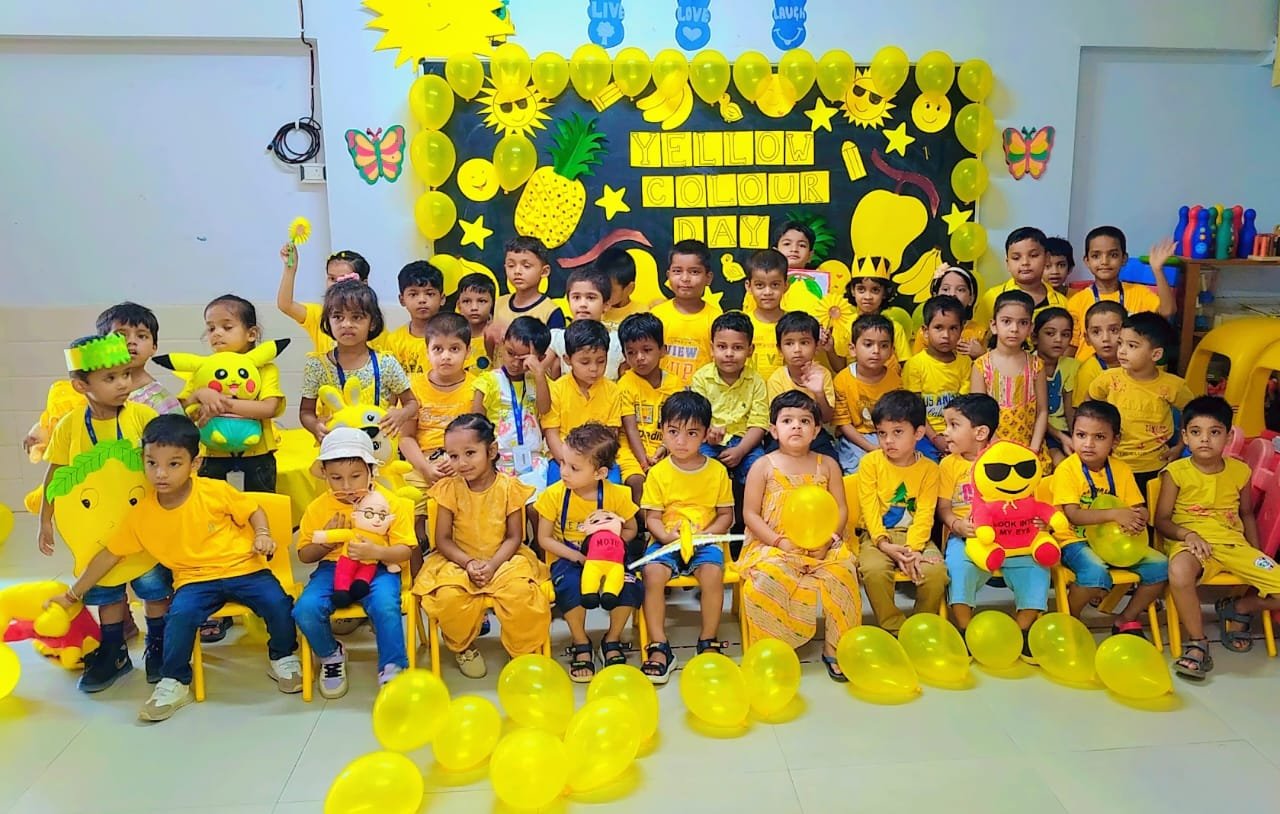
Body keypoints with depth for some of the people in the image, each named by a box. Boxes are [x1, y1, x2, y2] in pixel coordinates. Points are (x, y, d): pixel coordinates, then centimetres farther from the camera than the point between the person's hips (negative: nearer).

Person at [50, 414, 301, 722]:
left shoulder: (215, 491, -10)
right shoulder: (141, 513, -3)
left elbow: (253, 510, 5)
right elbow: (109, 554, 7)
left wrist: (262, 535, -15)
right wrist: (73, 594, 12)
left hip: (243, 568, -1)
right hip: (195, 580, 1)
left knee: (278, 604, -24)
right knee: (180, 614, -30)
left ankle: (283, 658, 7)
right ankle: (174, 684, -6)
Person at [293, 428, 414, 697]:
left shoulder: (391, 503, -4)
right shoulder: (317, 508, 3)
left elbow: (405, 550, -6)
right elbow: (304, 555, 10)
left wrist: (376, 551, -25)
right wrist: (324, 544, -12)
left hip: (377, 569, -2)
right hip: (332, 568, 3)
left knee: (385, 606, -34)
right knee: (305, 609, -25)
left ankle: (391, 668, -10)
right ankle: (331, 655, 8)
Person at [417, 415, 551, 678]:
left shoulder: (509, 487, -6)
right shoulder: (450, 489, -4)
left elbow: (514, 537, -3)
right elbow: (443, 539, -3)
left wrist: (493, 564, -19)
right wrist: (468, 563, -18)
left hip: (503, 560, -1)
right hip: (459, 562, 1)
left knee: (521, 595, -28)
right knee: (448, 597, -29)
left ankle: (524, 654, 1)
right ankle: (463, 647, 5)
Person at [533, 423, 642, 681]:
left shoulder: (617, 495, -8)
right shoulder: (554, 495, -11)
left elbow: (630, 530, 6)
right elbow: (544, 538, -6)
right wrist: (577, 556, -19)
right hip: (567, 558, -1)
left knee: (630, 585, -28)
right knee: (570, 586, -35)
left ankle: (612, 640, 2)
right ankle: (581, 644, -6)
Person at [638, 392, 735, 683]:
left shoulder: (717, 471, 4)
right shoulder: (658, 473, 2)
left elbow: (726, 514, 7)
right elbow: (652, 518, 1)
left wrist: (707, 533, -12)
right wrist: (667, 535, -20)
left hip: (705, 540, 0)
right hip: (666, 540, 0)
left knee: (712, 573, -30)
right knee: (653, 573, -29)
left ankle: (708, 642, -9)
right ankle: (659, 648, -18)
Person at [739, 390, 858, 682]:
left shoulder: (827, 465, 11)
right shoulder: (763, 466, 3)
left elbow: (840, 509, 7)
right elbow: (750, 513, -1)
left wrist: (827, 540, -11)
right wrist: (779, 541, -13)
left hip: (821, 546, 2)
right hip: (772, 546, -2)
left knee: (842, 571, -27)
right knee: (765, 578, -32)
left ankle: (835, 649, -7)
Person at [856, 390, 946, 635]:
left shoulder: (929, 468, 1)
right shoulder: (871, 462, -1)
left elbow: (925, 514, -6)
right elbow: (870, 509, -6)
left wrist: (912, 548, -22)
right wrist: (883, 543, -20)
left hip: (915, 536, 1)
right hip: (879, 536, -1)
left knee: (935, 572, -26)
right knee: (873, 570, -32)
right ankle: (893, 628, -11)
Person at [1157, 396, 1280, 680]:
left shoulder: (1240, 471, 7)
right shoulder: (1176, 472, -4)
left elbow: (1246, 514, 20)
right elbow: (1161, 520, -1)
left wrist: (1256, 554, 11)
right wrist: (1187, 534, -20)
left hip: (1234, 543, 4)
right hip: (1193, 542, -4)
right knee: (1179, 572, -40)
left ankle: (1237, 609, 17)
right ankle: (1197, 644, -19)